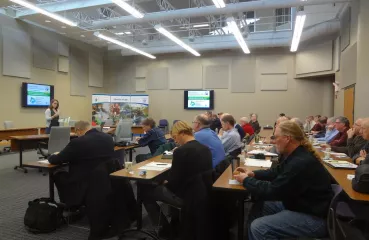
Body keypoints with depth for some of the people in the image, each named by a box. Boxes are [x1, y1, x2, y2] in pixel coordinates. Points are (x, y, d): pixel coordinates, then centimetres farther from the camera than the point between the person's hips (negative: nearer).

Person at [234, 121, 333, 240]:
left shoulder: (301, 162, -30)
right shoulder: (297, 155, 3)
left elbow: (273, 191, -26)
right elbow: (277, 172, 17)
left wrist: (246, 180, -12)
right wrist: (253, 174, 4)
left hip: (313, 217, -10)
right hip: (300, 204, 10)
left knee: (258, 227, -19)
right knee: (258, 207, 7)